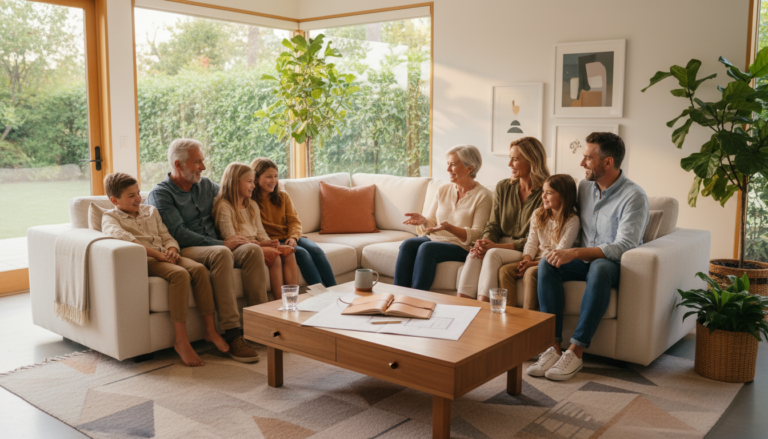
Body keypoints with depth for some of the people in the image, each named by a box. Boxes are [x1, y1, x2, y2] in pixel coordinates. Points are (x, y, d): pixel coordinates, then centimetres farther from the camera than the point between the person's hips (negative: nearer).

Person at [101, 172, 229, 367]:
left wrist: (172, 250, -2)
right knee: (180, 274, -35)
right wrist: (156, 254, -24)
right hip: (144, 260, -6)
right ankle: (181, 340, -32)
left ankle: (210, 329, -19)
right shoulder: (110, 217, 8)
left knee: (199, 268, -25)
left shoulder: (151, 211, 28)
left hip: (165, 257, 6)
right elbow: (120, 235, -15)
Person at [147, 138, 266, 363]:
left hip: (216, 247, 6)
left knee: (252, 249, -24)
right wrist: (222, 243, -17)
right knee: (221, 253, -37)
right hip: (185, 252, -6)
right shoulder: (160, 194, -2)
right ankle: (232, 335, -39)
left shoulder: (206, 185, 18)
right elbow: (179, 234, -12)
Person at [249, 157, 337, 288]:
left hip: (290, 237, 5)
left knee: (316, 250, -23)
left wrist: (293, 237, -13)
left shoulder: (283, 196, 14)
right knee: (301, 253, -30)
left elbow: (294, 221, 8)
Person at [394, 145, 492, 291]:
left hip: (462, 247, -5)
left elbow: (476, 235, -11)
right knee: (407, 244, -25)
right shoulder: (443, 190, 14)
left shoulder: (483, 196, -4)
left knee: (427, 248, -33)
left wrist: (448, 227, -25)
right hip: (433, 239, 6)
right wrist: (423, 220, -10)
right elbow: (431, 222, 15)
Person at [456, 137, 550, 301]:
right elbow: (493, 225, 12)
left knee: (493, 254, -33)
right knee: (474, 255, -27)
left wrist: (496, 246, -20)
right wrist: (485, 242, -12)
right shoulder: (503, 187, 11)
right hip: (501, 244, 5)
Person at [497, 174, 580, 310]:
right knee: (505, 270, -17)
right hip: (536, 259, 6)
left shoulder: (572, 220, -9)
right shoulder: (538, 214, 12)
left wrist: (534, 263, -21)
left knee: (530, 273, -35)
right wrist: (526, 259, -12)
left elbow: (560, 252, -14)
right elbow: (532, 242, 8)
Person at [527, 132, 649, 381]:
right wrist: (564, 253, 2)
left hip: (615, 266, -6)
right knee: (547, 264, -25)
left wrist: (575, 253, -31)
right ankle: (554, 347, -30)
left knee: (599, 267, -40)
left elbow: (624, 246, -23)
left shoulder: (634, 197, -13)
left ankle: (576, 352, -38)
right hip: (584, 261, 6)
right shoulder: (585, 187, 8)